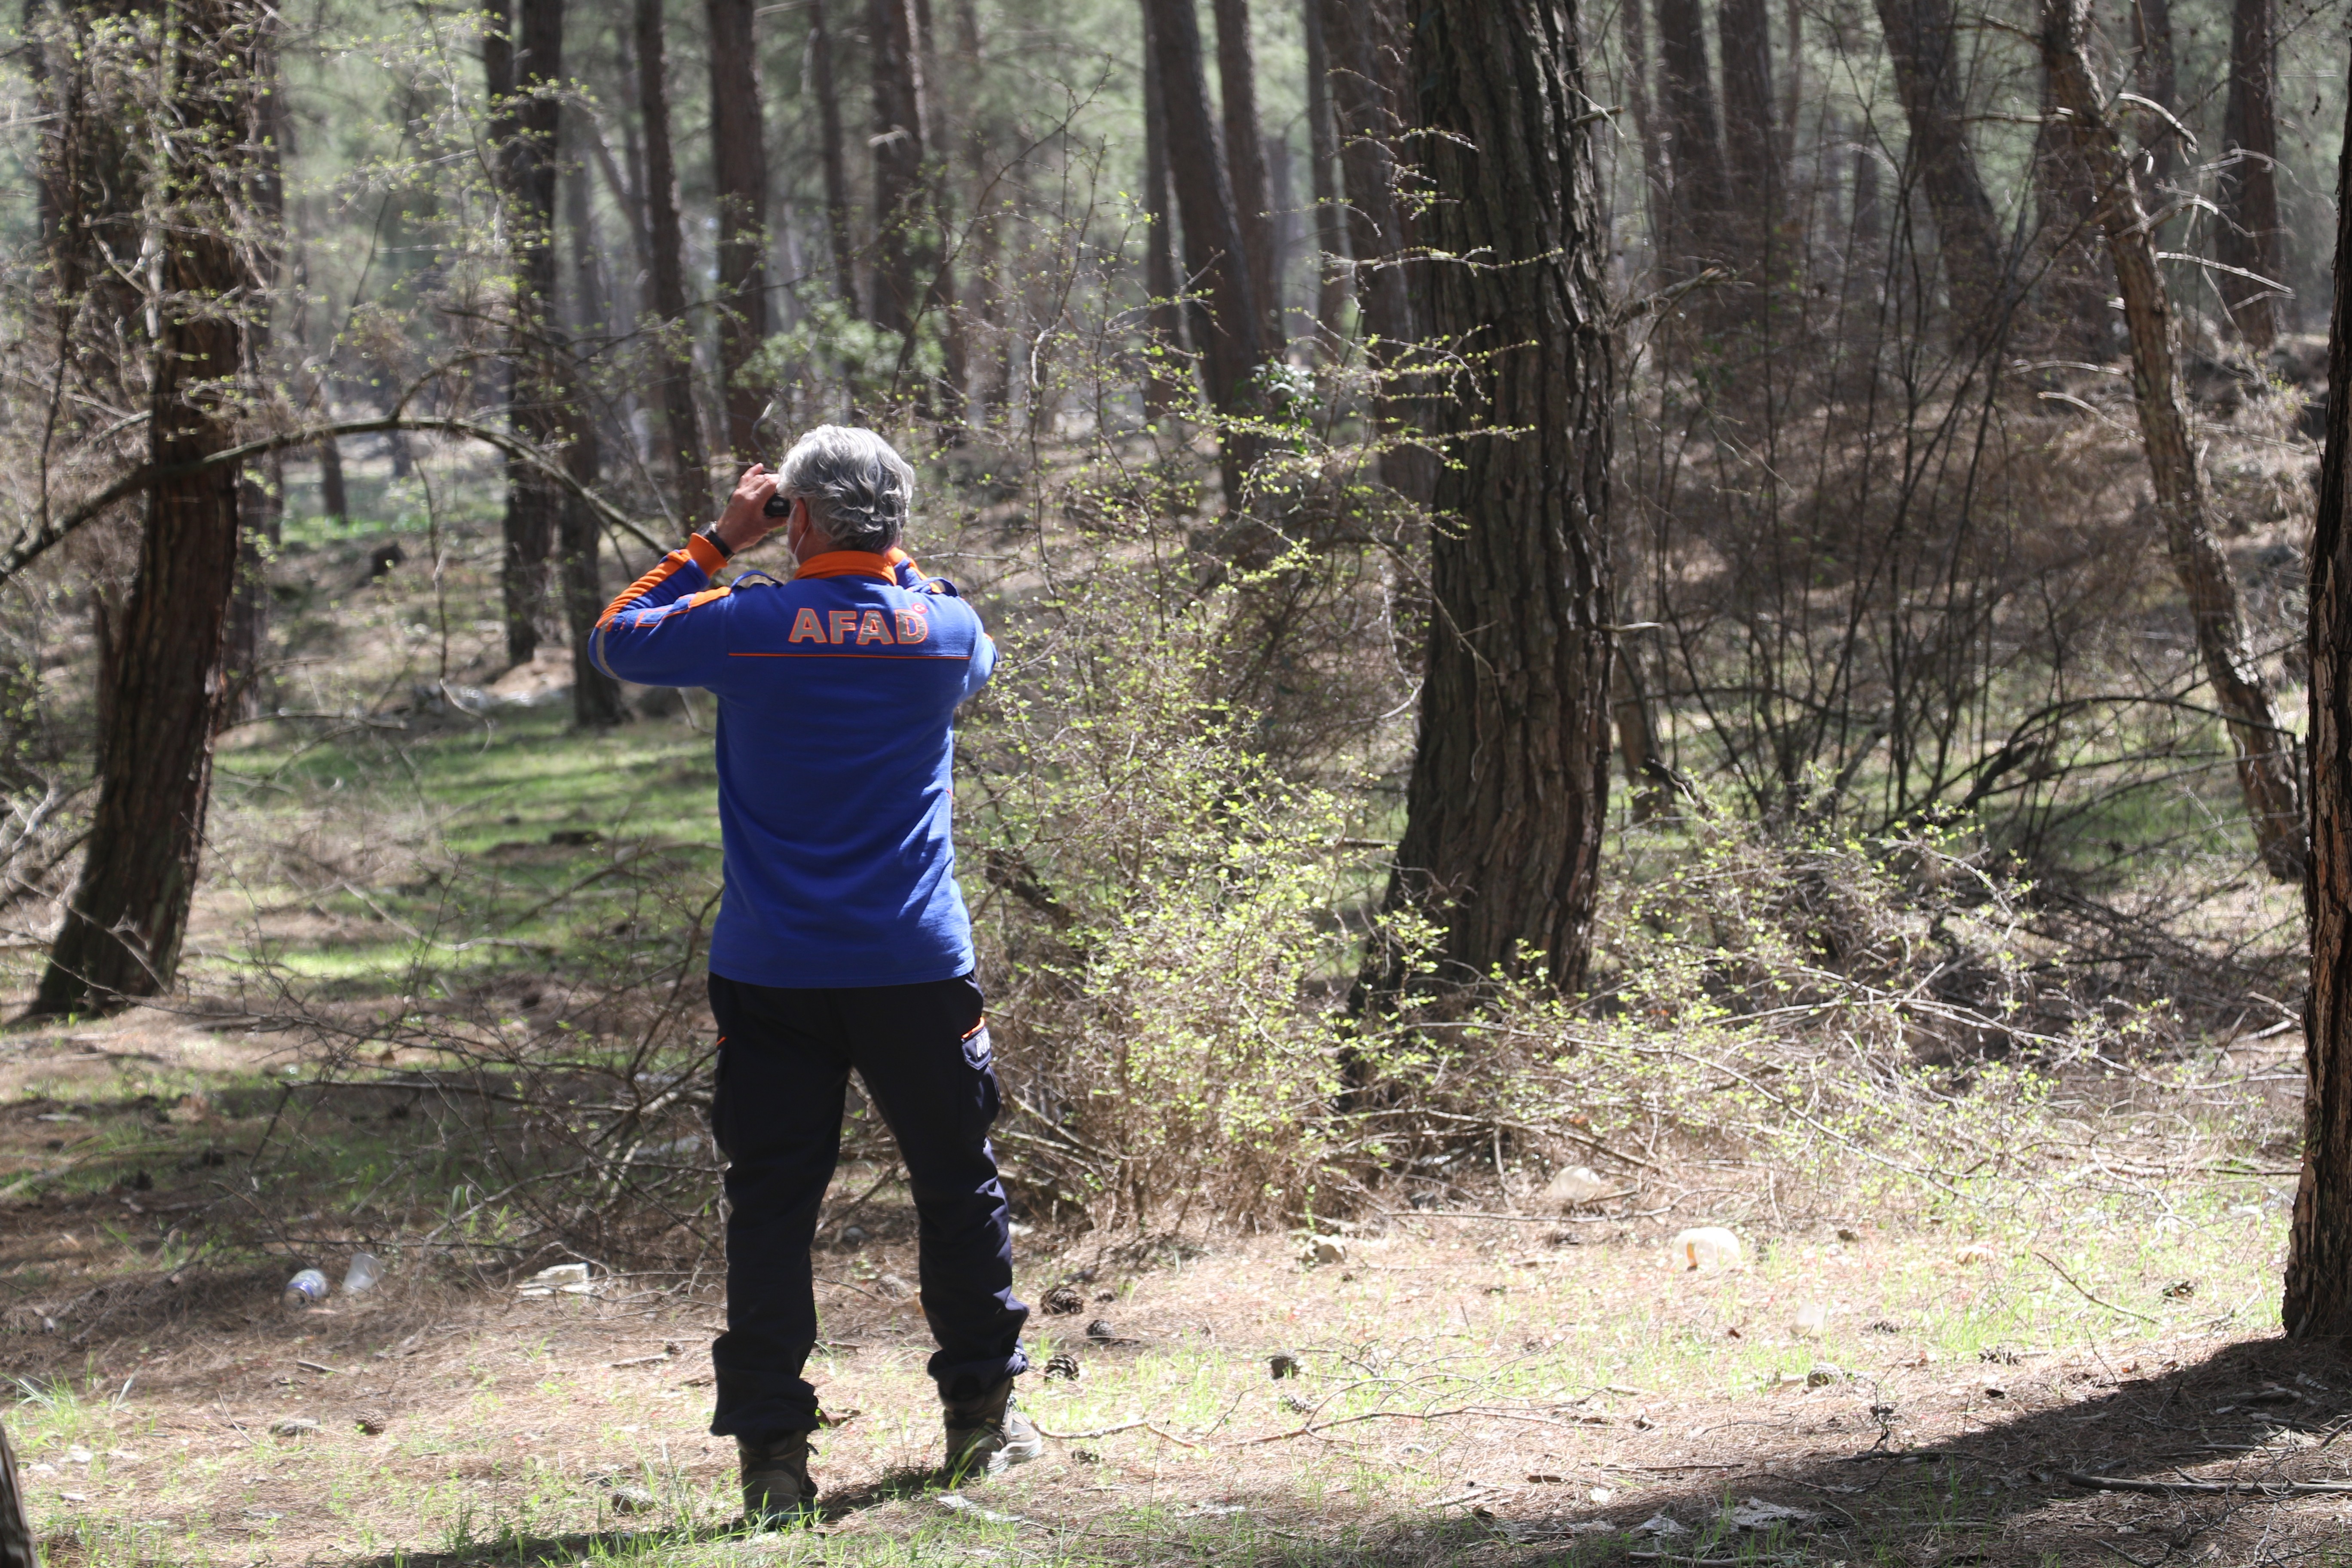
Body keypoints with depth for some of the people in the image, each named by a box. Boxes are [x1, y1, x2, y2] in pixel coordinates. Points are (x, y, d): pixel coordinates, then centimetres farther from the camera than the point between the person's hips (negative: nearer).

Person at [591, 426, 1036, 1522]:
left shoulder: (750, 625, -8)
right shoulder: (945, 626, -2)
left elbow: (618, 640, 9)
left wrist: (719, 542, 14)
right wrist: (891, 564, 21)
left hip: (772, 977, -1)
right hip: (915, 969, 1)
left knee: (770, 1207, 3)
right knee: (958, 1189, 15)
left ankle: (772, 1457, -1)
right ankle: (981, 1419, 24)